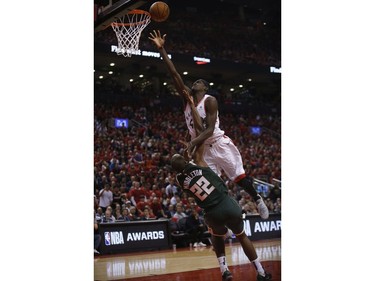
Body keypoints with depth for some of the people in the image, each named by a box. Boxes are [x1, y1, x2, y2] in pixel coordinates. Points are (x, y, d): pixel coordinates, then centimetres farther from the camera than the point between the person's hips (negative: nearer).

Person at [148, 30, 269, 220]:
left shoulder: (210, 101, -11)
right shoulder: (187, 97, 6)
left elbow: (210, 129, -19)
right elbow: (174, 74, -2)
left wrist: (192, 143, -32)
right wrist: (161, 49, -9)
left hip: (220, 144, -5)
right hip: (203, 147, 5)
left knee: (240, 178, 1)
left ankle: (257, 200, 25)